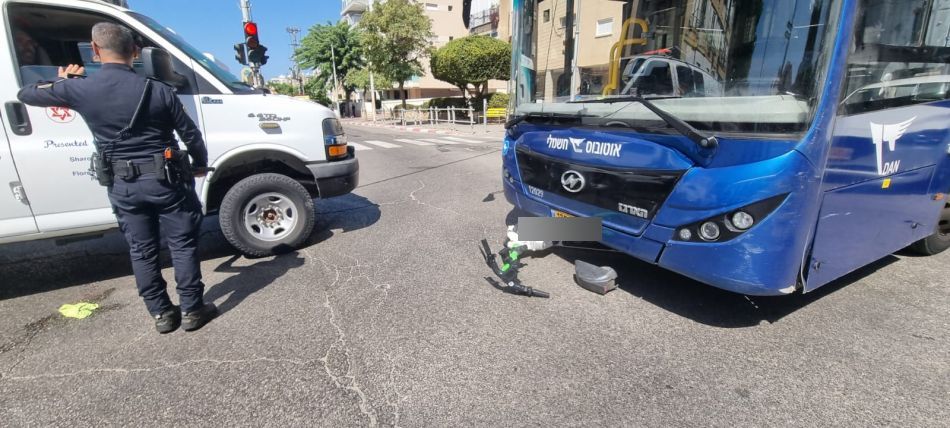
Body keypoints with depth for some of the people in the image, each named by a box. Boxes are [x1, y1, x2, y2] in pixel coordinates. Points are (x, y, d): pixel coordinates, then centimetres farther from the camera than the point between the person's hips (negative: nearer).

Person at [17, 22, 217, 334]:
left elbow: (26, 94, 13)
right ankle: (191, 310, 11)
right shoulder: (158, 90, -9)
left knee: (141, 251, 12)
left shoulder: (80, 89, -4)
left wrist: (62, 80, 29)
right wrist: (200, 164, 15)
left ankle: (161, 314, 20)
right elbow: (191, 134, -2)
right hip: (164, 179, -2)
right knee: (183, 245, 6)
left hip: (123, 185, 2)